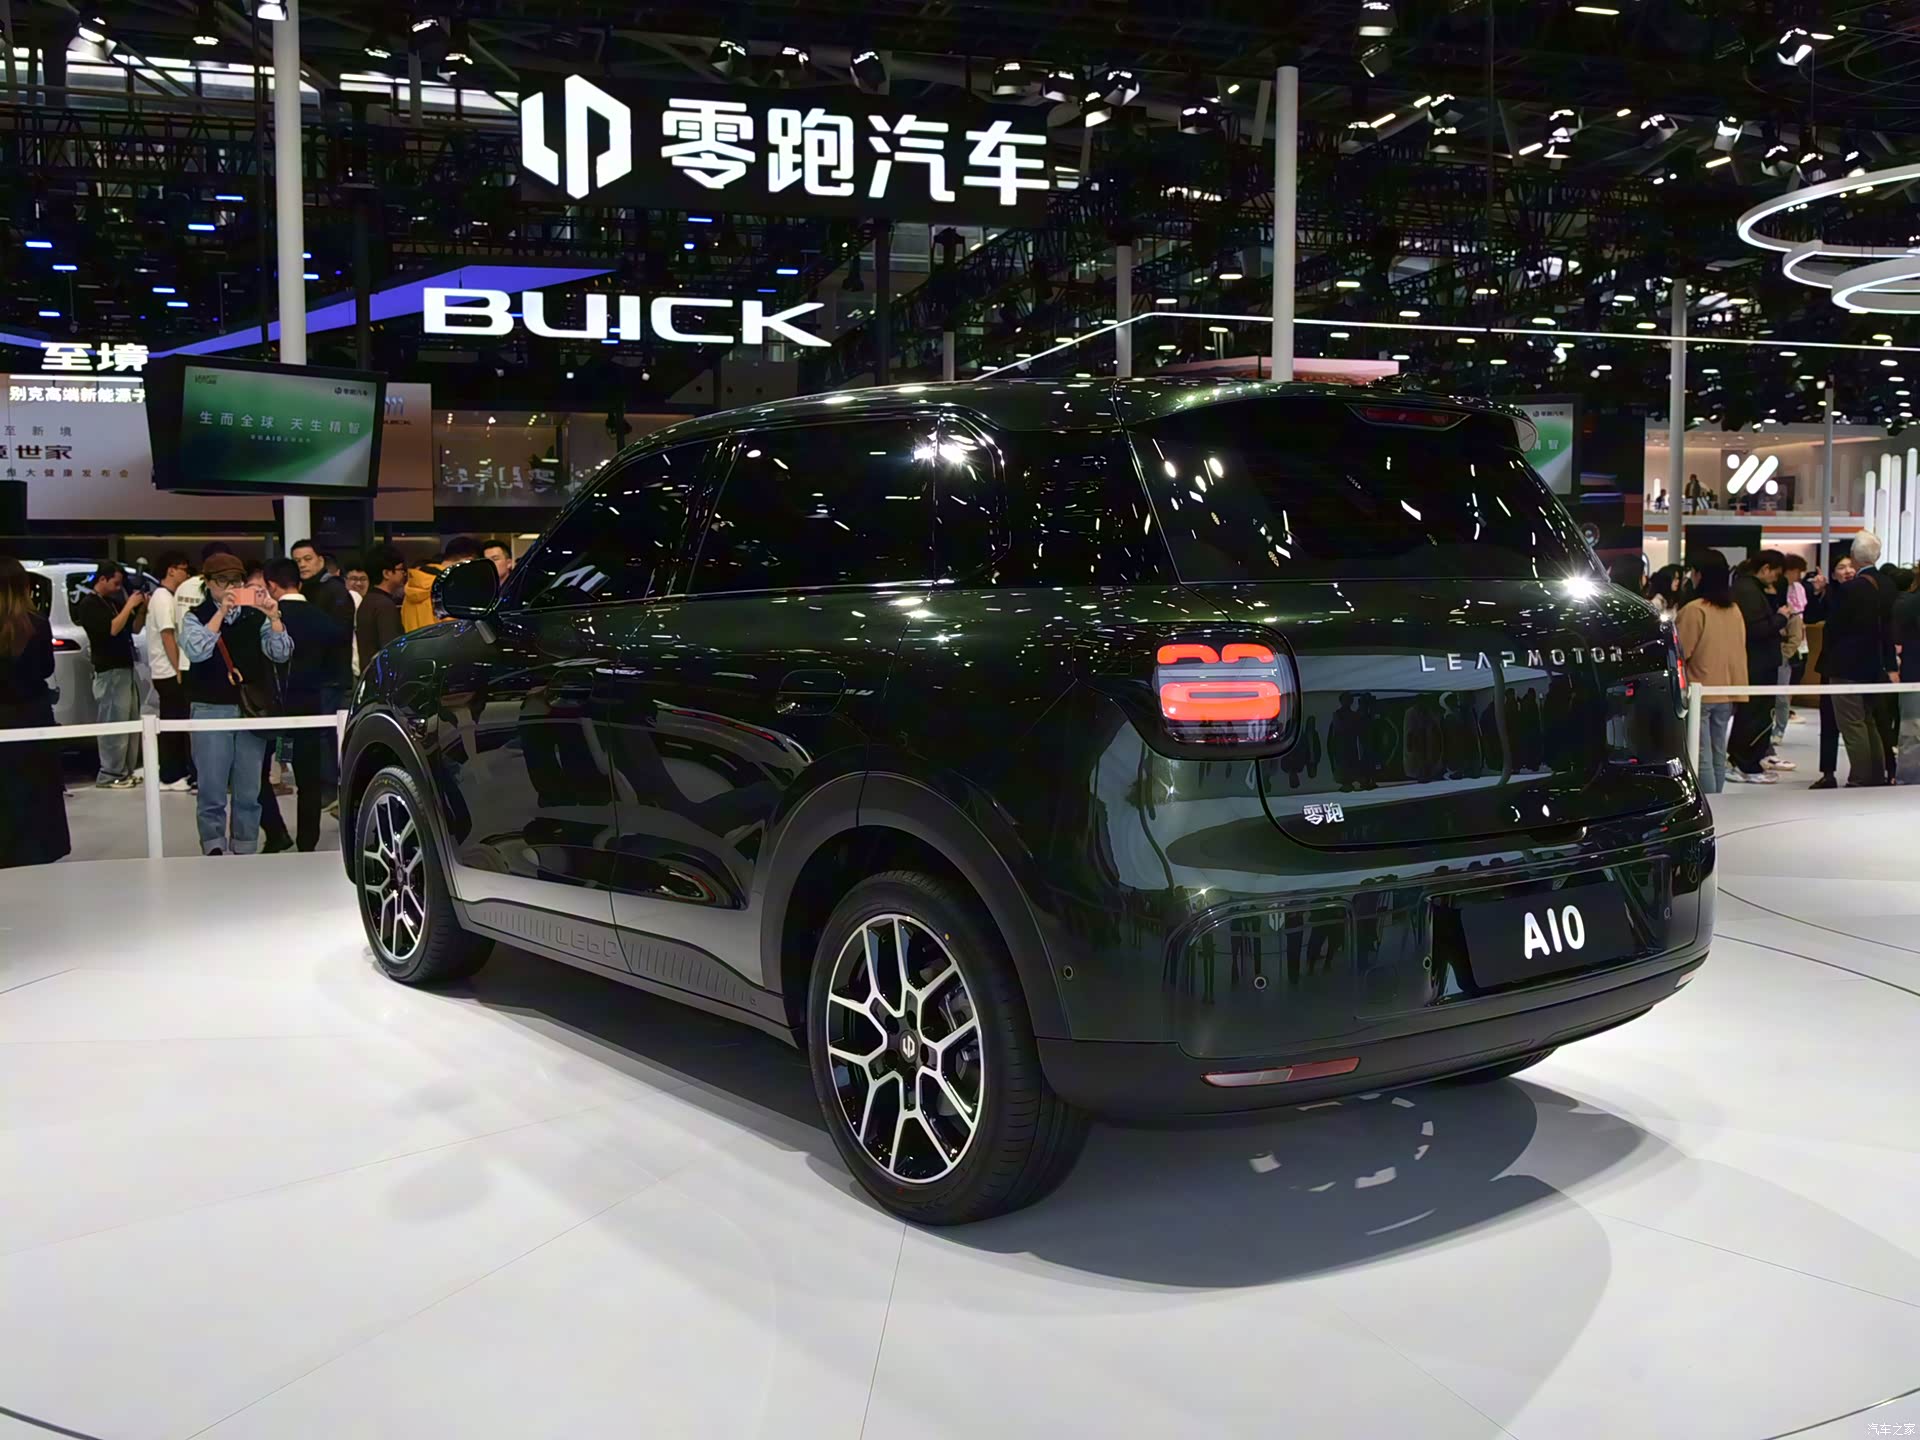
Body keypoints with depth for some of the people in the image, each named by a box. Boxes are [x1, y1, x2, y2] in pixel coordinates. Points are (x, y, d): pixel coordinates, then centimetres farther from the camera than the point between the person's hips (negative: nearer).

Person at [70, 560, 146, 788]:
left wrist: (141, 609, 3)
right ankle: (110, 774, -9)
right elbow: (112, 629, -20)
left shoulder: (111, 602, 18)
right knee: (115, 723, -10)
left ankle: (126, 771, 14)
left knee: (131, 721, 10)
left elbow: (134, 628, 19)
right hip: (109, 671, -9)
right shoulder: (89, 604, -7)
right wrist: (129, 605, -14)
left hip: (125, 667, 9)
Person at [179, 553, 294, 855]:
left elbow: (281, 654, 0)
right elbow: (196, 651, -14)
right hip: (211, 710, -2)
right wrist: (221, 612, -20)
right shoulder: (195, 617, 5)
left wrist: (274, 618, -14)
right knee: (212, 791, -3)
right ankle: (214, 851, 1)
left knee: (249, 792, 5)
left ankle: (244, 851, 12)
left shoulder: (256, 616, 9)